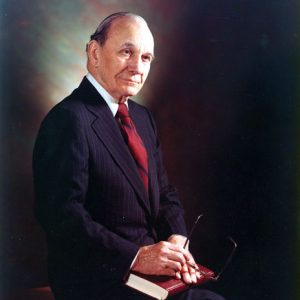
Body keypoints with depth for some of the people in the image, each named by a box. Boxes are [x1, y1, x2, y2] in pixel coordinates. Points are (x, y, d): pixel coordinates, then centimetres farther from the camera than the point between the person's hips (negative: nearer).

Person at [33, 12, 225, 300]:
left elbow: (164, 192, 13)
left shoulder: (142, 117, 13)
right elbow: (62, 214, -22)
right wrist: (135, 256, -24)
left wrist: (176, 239, -5)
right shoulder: (69, 120, -15)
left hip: (152, 268, 8)